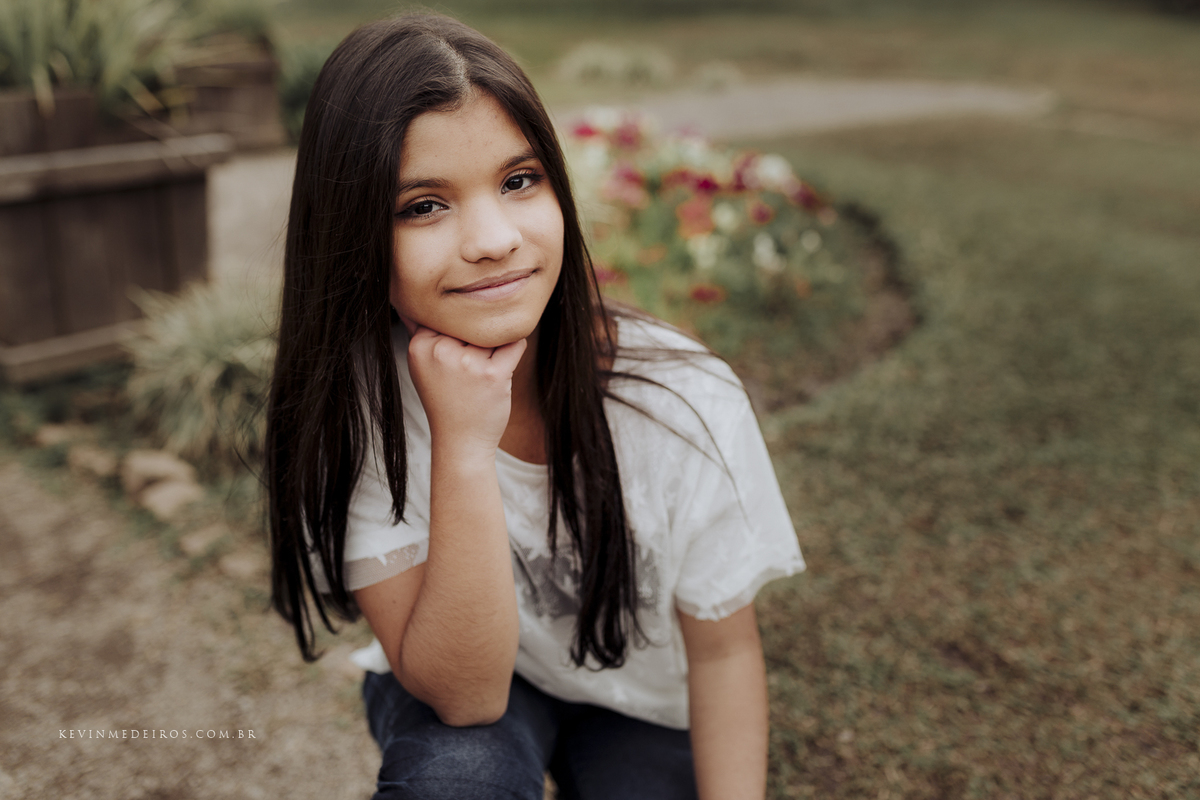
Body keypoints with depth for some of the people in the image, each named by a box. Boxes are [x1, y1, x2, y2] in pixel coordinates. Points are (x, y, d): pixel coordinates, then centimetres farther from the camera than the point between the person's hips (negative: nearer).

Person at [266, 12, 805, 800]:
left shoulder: (685, 403, -26)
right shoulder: (347, 405, -25)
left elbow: (723, 651, -11)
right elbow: (464, 693, -29)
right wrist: (462, 444, -40)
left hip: (643, 703, 3)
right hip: (455, 683, -2)